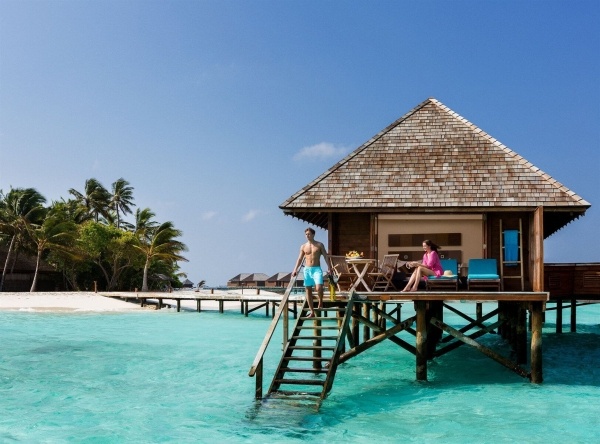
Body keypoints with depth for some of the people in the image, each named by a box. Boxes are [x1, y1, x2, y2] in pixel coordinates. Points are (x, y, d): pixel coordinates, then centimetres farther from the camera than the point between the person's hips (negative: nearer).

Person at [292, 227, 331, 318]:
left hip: (317, 269, -3)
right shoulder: (303, 246, 8)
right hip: (307, 269, 3)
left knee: (319, 287, -23)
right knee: (308, 290, 2)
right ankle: (312, 312, 8)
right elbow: (300, 259, 9)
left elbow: (326, 257, 1)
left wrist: (329, 268, -9)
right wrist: (295, 270, -2)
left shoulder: (319, 245, 3)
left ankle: (320, 302, 7)